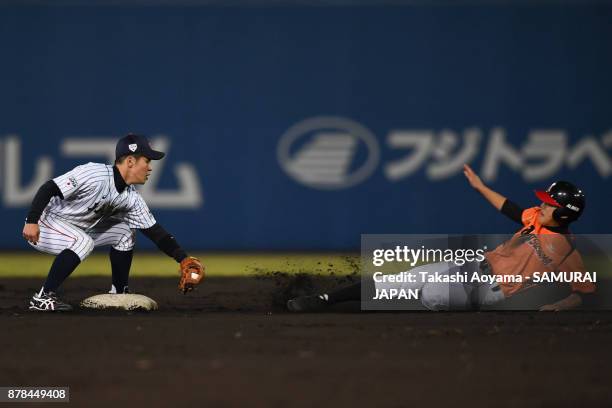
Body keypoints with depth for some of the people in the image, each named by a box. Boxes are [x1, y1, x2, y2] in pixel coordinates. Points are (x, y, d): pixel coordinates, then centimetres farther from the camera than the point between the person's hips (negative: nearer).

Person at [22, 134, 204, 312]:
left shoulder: (132, 198, -3)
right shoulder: (94, 175, -28)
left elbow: (155, 232, 0)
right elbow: (48, 189, -29)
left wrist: (184, 259, -9)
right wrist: (31, 222, -38)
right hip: (43, 226, -8)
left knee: (124, 232, 5)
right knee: (84, 242, -33)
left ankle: (119, 292, 15)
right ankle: (43, 298, -30)